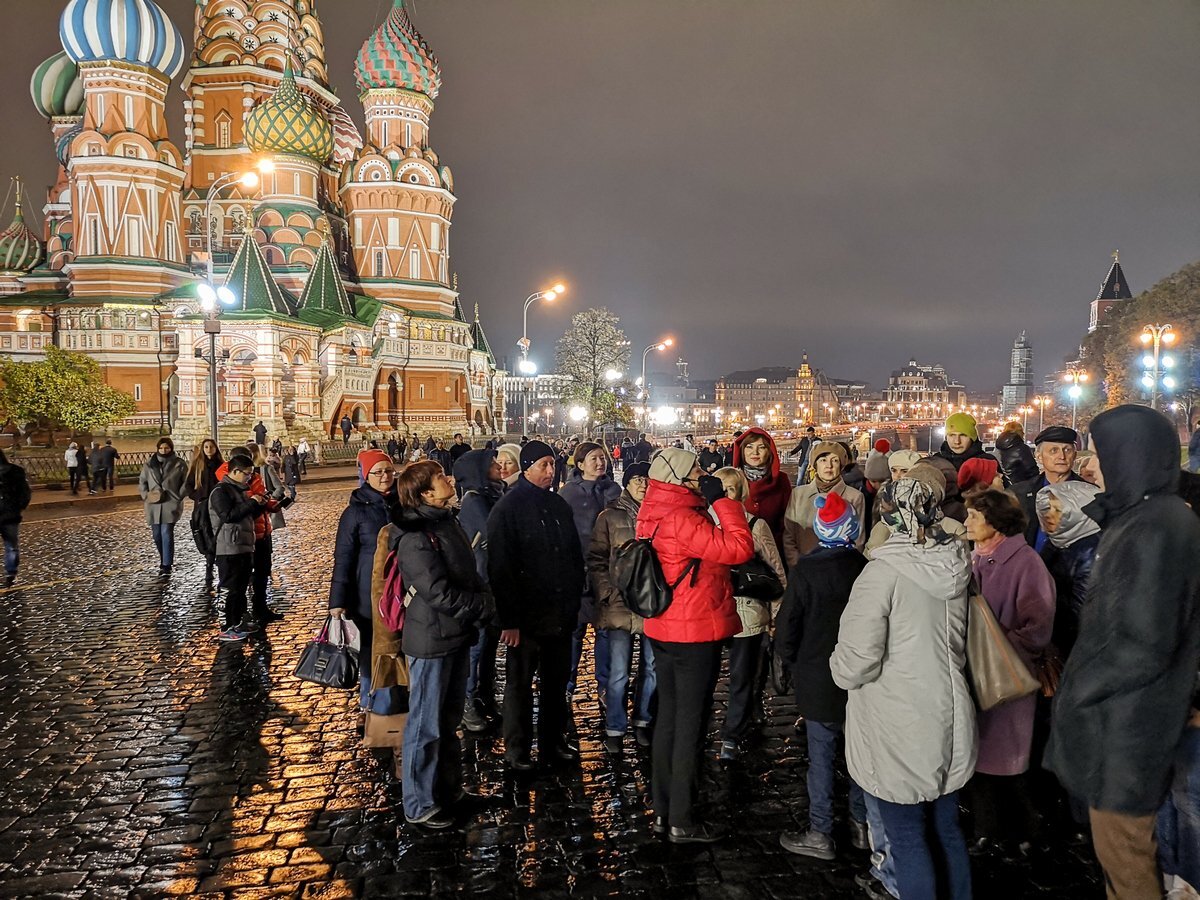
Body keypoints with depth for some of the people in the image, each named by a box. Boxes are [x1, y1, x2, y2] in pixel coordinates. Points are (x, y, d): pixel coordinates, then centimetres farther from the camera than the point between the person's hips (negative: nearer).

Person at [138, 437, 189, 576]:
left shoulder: (179, 464, 0)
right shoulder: (149, 464, 8)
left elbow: (186, 483, 4)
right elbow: (142, 481, 16)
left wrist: (179, 496, -6)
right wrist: (146, 495, 3)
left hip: (170, 505, -4)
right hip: (154, 505, 4)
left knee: (167, 533, -13)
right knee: (157, 535, 9)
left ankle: (166, 565, -9)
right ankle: (164, 560, 28)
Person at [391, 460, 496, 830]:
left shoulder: (448, 520, 7)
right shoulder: (415, 538, -21)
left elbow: (469, 573, 11)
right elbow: (440, 594, -25)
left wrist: (485, 601, -6)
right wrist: (484, 607, -14)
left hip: (458, 636, 9)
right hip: (432, 641, -9)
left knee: (449, 718, 21)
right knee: (427, 725, 5)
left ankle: (448, 787, 37)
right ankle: (420, 806, 20)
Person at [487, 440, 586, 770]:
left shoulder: (559, 505, 9)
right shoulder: (508, 508, -11)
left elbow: (575, 555, 16)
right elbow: (500, 567, -15)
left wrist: (575, 601, 11)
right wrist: (509, 618, -19)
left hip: (560, 613, 6)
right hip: (526, 615, -6)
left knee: (556, 680, 16)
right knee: (520, 683, 7)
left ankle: (553, 741, 30)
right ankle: (517, 749, 20)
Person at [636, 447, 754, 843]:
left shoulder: (653, 516, 6)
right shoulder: (681, 519, -23)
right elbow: (739, 548, -27)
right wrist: (721, 499, -19)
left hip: (664, 632, 9)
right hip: (695, 635, -9)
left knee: (668, 719, 17)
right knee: (691, 725, 2)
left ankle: (663, 810, 29)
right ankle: (683, 821, 13)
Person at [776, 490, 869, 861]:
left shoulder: (804, 571, -16)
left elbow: (787, 627, -12)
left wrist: (794, 662, 6)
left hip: (818, 680, -3)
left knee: (821, 756, 6)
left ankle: (820, 834, 14)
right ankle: (861, 824, 30)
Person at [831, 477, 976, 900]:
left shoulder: (883, 572, -20)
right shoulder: (955, 566, 1)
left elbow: (854, 663, -21)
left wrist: (841, 669, -1)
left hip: (899, 734, -7)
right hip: (948, 722, 7)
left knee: (907, 839, 7)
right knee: (947, 829, 21)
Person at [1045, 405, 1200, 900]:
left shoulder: (1155, 531, -24)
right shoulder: (1141, 518, 7)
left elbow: (1145, 648, -26)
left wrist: (1074, 691, -14)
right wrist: (1076, 681, 10)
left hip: (1127, 720, -9)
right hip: (1119, 708, 9)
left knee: (1121, 849, 8)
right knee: (1119, 842, 23)